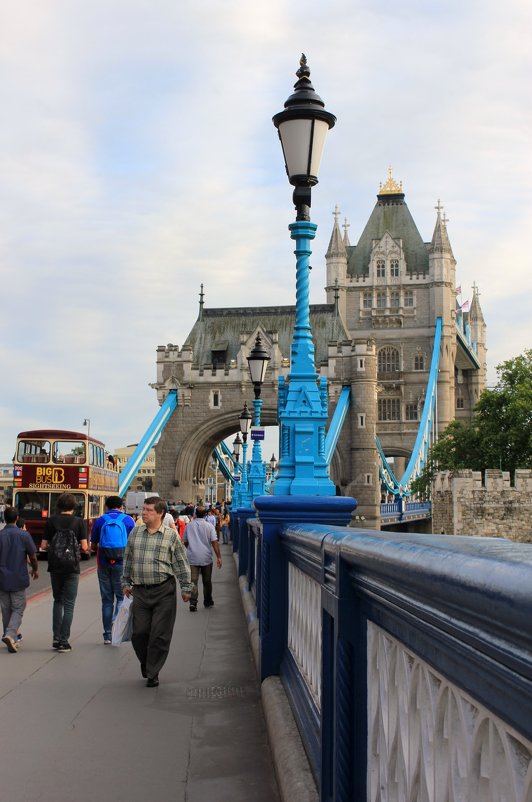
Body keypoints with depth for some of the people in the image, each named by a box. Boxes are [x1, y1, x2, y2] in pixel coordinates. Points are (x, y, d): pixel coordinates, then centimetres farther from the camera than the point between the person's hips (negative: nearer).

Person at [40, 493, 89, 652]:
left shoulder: (51, 521, -1)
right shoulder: (79, 522, -6)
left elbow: (43, 546, 0)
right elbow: (84, 546, -9)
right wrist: (86, 550, 13)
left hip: (55, 567, 2)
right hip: (71, 568, -2)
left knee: (58, 601, 18)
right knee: (69, 605, 4)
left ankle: (56, 638, 13)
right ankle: (64, 641, 1)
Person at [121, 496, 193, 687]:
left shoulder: (171, 535, -1)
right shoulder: (135, 533, 8)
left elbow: (181, 563, 3)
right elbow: (128, 560, 17)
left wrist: (186, 587, 2)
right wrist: (126, 582, 17)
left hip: (164, 592, -3)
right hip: (140, 591, 3)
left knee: (160, 634, -1)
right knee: (139, 632, 4)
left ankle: (152, 673, 11)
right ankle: (145, 664, 31)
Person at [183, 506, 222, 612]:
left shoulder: (189, 526, 3)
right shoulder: (209, 526, -3)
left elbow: (185, 542, 13)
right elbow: (214, 542, -8)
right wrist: (219, 557, -6)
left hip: (192, 558, 0)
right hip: (206, 558, 0)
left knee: (193, 581, -3)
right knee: (207, 581, 14)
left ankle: (193, 603, -16)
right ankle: (208, 601, 25)